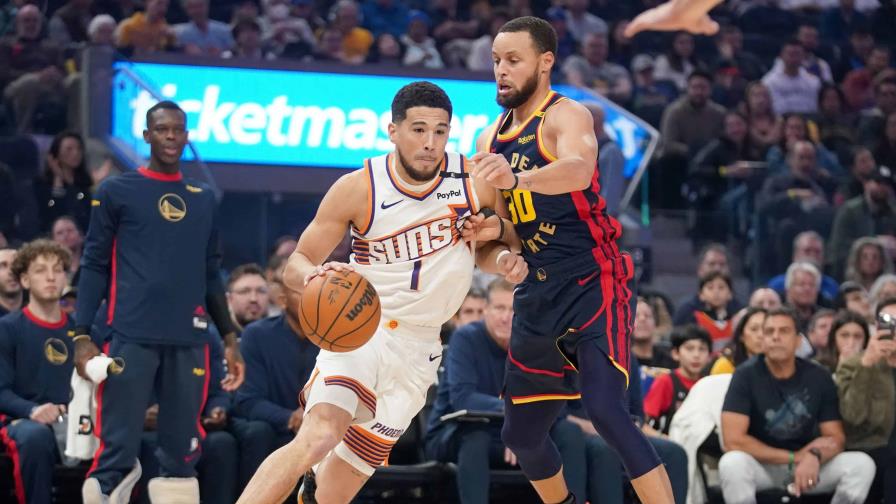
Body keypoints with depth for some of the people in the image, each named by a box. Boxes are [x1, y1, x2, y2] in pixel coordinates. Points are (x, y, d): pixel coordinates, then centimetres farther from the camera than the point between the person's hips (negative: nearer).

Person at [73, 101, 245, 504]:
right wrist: (82, 337, -5)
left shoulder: (204, 199, 17)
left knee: (182, 453, 4)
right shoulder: (116, 192, 5)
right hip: (130, 338, -4)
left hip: (188, 342, 4)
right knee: (118, 450, -9)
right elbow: (94, 266, 4)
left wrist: (229, 339, 16)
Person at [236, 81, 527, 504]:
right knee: (319, 436, -32)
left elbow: (499, 242, 14)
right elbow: (296, 266, -5)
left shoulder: (475, 182, -4)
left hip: (416, 349, 3)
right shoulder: (357, 189, -10)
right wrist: (313, 276, -28)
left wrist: (504, 259, -10)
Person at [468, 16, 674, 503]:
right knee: (520, 433, 15)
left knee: (605, 410, -26)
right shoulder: (490, 138, 11)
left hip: (593, 284, -8)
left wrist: (517, 177, -54)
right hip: (537, 295, 8)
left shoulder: (565, 116, -12)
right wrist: (493, 228, -6)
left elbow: (578, 170, -35)